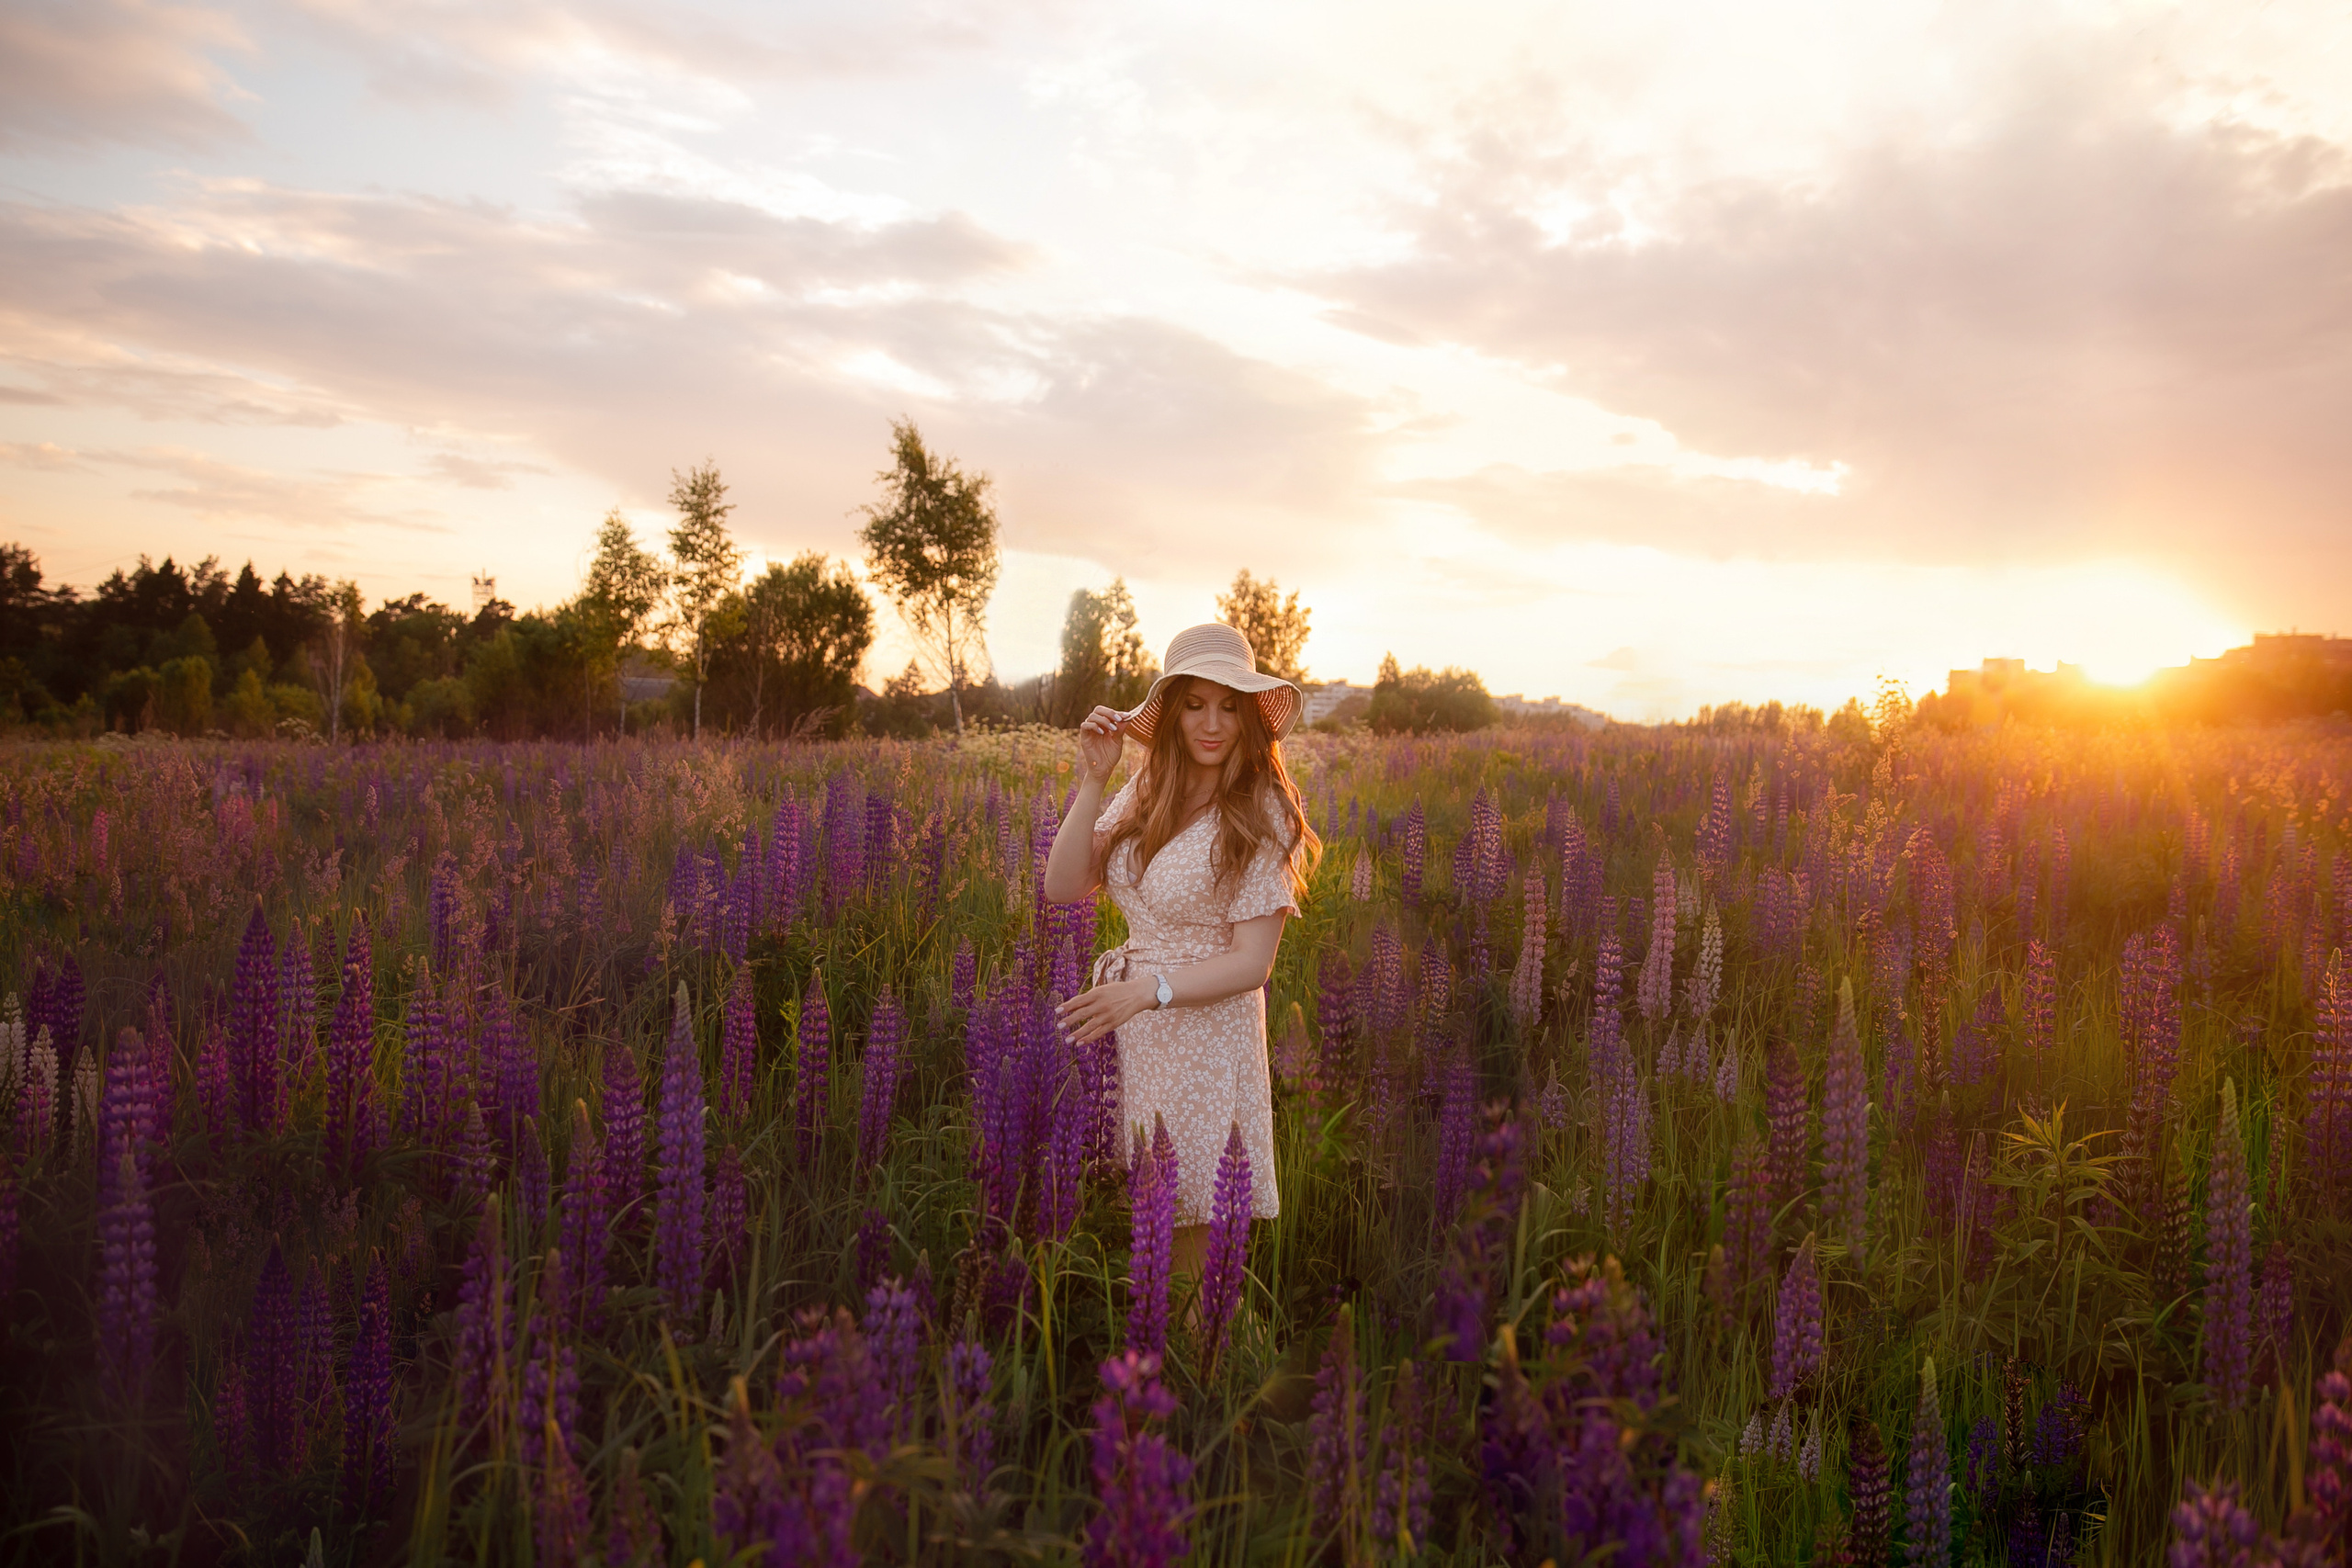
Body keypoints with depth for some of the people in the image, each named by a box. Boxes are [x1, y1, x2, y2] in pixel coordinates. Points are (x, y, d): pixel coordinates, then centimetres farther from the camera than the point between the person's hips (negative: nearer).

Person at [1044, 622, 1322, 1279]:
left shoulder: (1261, 813, -11)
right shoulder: (1147, 790, 3)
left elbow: (1252, 963, -13)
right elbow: (1063, 887, -4)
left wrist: (1149, 989, -24)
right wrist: (1093, 781, -11)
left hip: (1208, 1028, -4)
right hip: (1129, 1028, 5)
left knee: (1194, 1230, 3)